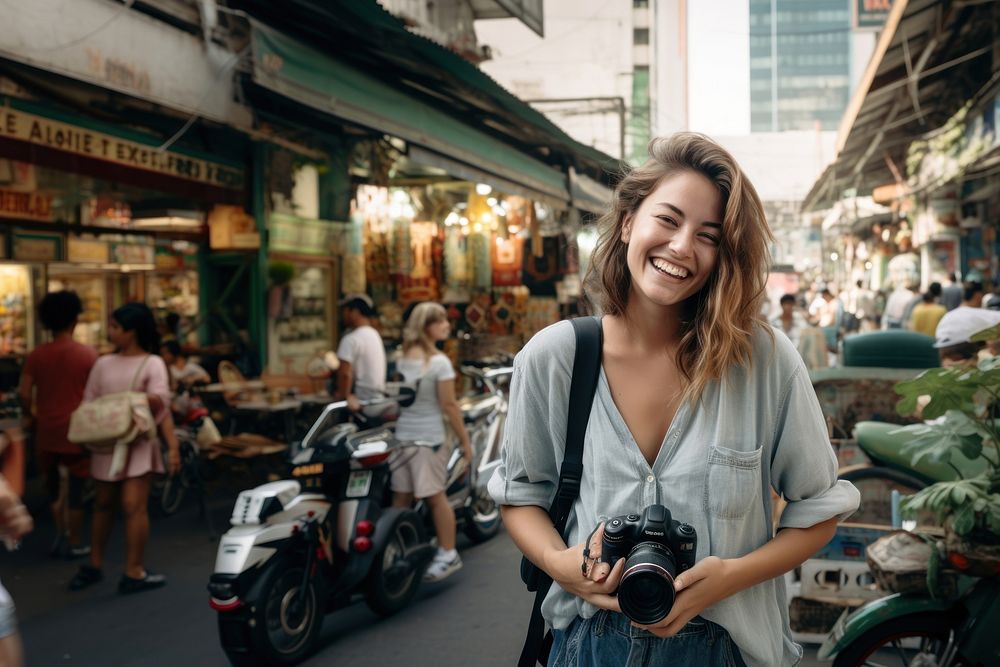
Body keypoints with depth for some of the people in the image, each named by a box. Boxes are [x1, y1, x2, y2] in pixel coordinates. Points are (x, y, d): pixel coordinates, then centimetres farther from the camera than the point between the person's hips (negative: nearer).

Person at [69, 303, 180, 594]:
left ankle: (133, 572, -2)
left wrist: (173, 445, -20)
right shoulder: (103, 364, 10)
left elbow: (161, 405, -10)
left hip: (138, 443, -4)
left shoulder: (153, 364, -2)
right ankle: (94, 565, 27)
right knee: (103, 504, 15)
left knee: (134, 506, -9)